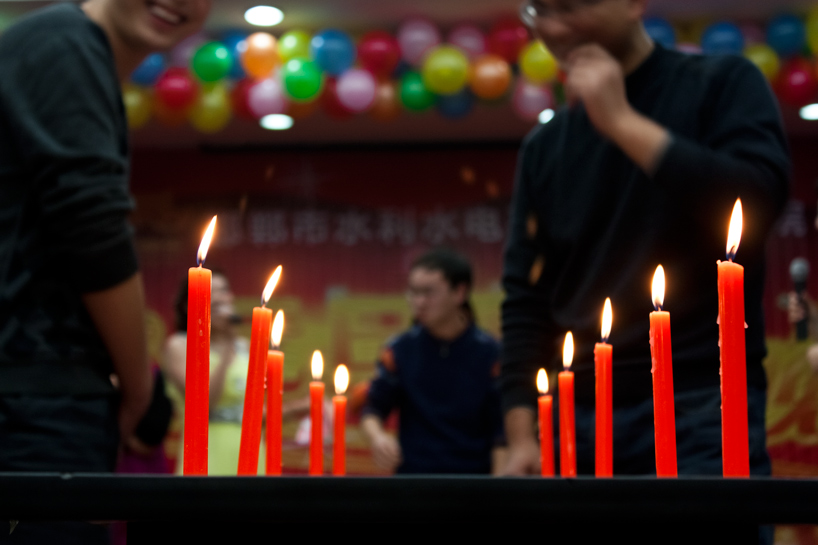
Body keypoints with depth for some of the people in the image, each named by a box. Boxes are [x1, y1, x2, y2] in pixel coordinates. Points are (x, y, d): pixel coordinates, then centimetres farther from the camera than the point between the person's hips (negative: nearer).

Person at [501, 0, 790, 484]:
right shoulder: (544, 147, 13)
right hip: (582, 416, 4)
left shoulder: (724, 84, 3)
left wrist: (623, 122, -11)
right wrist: (521, 434, 2)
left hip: (704, 405, -4)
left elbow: (760, 200, -14)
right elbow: (526, 297, 11)